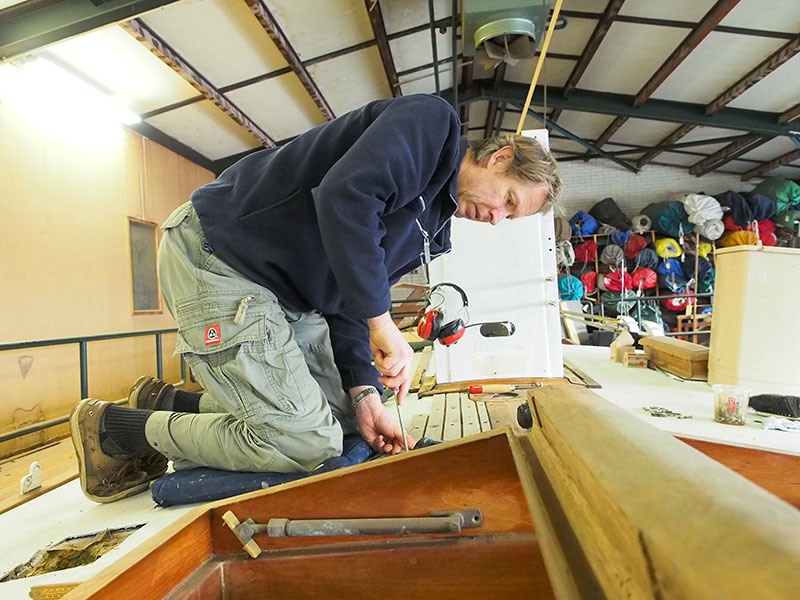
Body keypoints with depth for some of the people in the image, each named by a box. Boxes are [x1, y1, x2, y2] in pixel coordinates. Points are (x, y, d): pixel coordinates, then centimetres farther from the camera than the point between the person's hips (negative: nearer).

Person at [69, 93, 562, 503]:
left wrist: (364, 393, -1)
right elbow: (344, 195, -27)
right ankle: (111, 425, 6)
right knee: (305, 442, -11)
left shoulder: (428, 229, 16)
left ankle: (169, 402, 18)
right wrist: (381, 322, -23)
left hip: (283, 295, 10)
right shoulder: (432, 121, -9)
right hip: (217, 256, -10)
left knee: (342, 416, 10)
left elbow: (347, 299, 11)